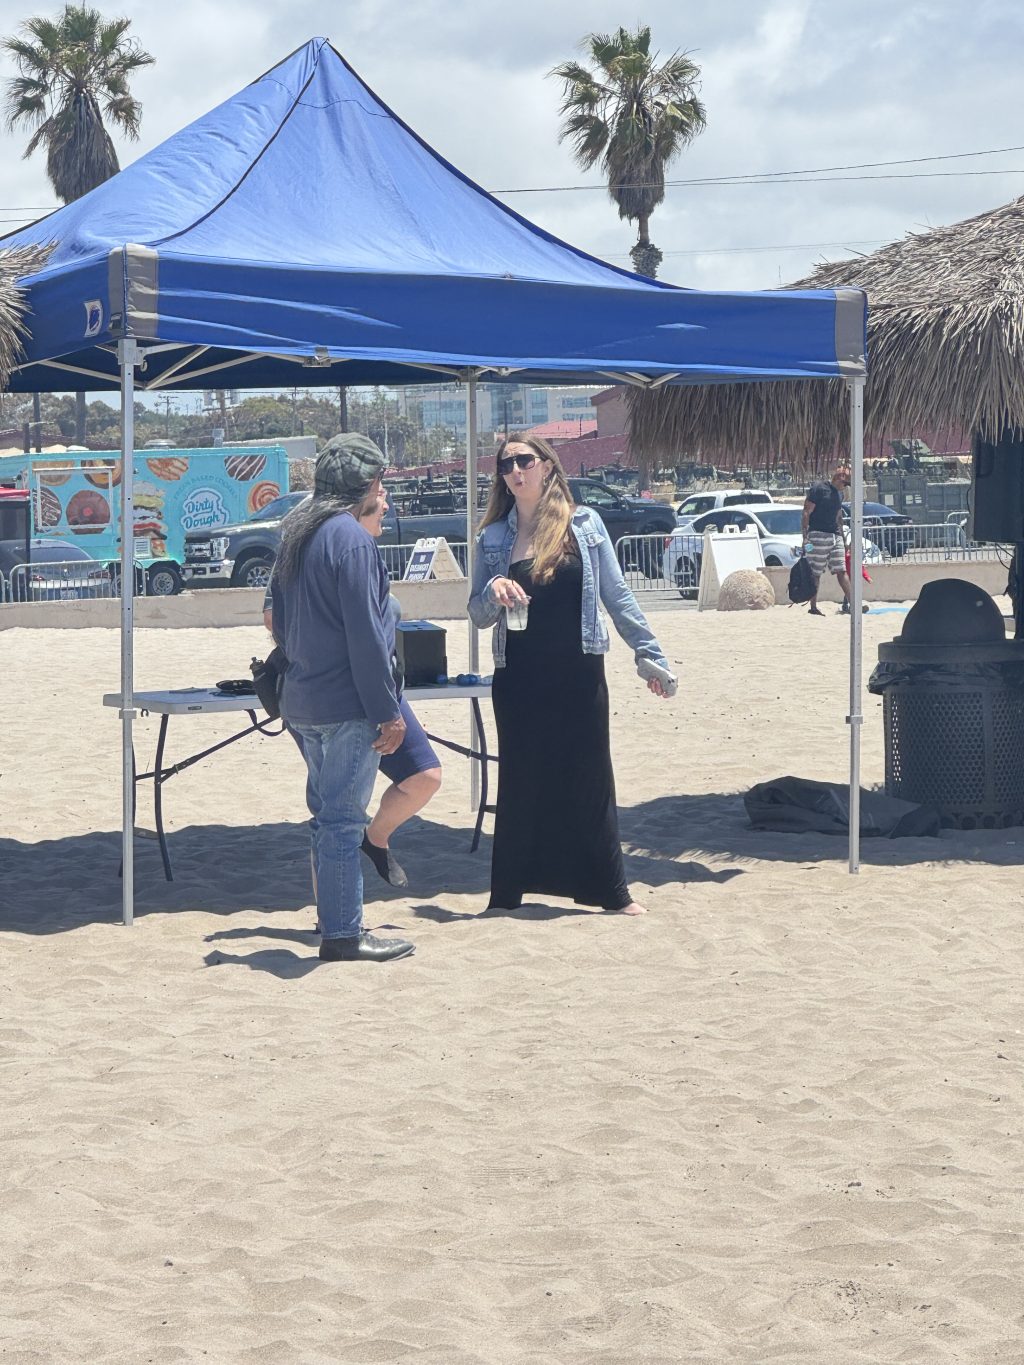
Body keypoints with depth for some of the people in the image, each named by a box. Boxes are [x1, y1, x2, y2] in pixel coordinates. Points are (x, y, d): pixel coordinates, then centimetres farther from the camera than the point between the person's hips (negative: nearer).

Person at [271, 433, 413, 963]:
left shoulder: (296, 535, 13)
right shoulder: (350, 537, -15)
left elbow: (280, 625, 19)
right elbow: (365, 635, -18)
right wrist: (388, 711, -16)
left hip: (301, 701, 9)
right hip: (347, 705, -9)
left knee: (327, 814, 16)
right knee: (343, 818, -4)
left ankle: (335, 924, 23)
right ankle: (343, 935, 1)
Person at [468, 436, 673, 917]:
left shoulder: (585, 525, 1)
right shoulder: (494, 539, 4)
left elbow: (617, 597, 4)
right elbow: (478, 615, 8)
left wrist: (649, 654, 1)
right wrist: (494, 592, -14)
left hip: (579, 675, -1)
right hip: (518, 678, 1)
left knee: (590, 777, 5)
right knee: (519, 782, 7)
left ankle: (612, 890, 15)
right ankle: (506, 891, 17)